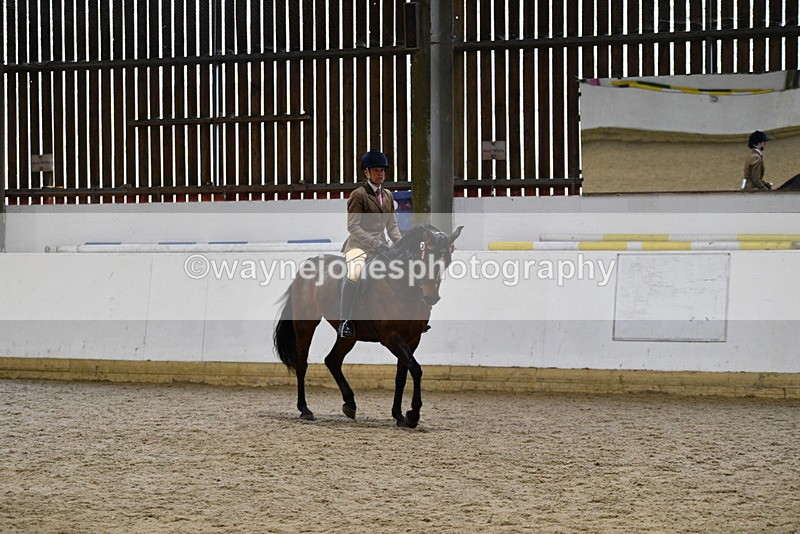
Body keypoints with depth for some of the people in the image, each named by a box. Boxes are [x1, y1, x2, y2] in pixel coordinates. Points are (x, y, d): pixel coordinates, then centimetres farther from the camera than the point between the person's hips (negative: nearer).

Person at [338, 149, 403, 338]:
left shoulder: (388, 195, 16)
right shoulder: (358, 195, -5)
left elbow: (392, 226, 19)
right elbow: (353, 226, -12)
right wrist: (373, 242, -21)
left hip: (381, 243, 7)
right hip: (359, 244, -7)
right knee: (354, 273, -34)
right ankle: (345, 320, -29)